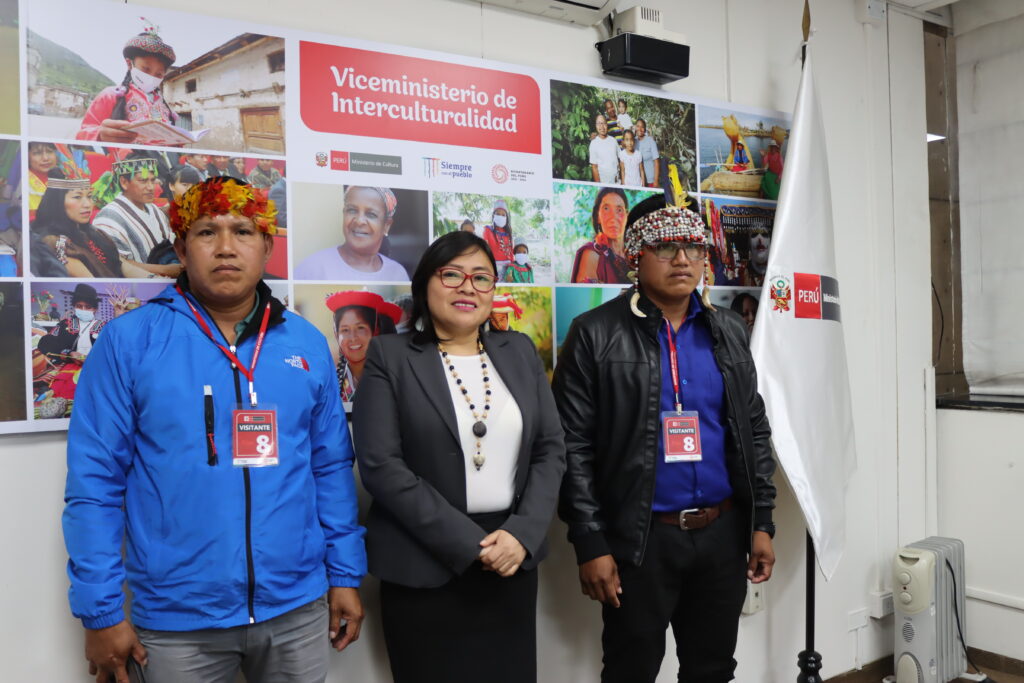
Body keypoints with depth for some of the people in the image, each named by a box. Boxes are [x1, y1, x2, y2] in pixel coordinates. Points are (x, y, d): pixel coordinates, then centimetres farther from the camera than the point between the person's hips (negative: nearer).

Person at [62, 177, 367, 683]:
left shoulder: (307, 344, 1)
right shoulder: (128, 341, -7)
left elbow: (331, 468, 6)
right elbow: (94, 482, -6)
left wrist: (345, 575, 5)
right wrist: (100, 610, -7)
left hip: (297, 608, 3)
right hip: (177, 618, -2)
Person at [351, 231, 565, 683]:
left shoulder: (520, 351, 8)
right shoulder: (389, 356, -4)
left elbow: (550, 450, 6)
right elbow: (381, 466, -12)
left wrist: (522, 533, -9)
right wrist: (469, 543, -14)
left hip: (513, 558, 4)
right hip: (425, 567, -3)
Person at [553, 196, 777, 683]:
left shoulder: (729, 330, 8)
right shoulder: (595, 334, -8)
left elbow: (755, 430, 11)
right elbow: (574, 447, -10)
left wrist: (762, 521, 7)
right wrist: (590, 544, -12)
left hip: (723, 531, 5)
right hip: (639, 537, -4)